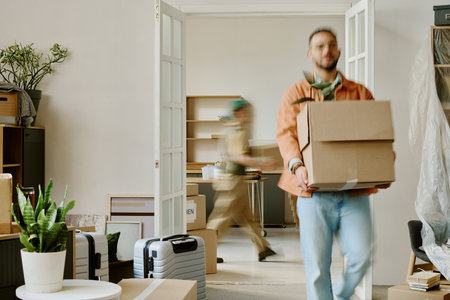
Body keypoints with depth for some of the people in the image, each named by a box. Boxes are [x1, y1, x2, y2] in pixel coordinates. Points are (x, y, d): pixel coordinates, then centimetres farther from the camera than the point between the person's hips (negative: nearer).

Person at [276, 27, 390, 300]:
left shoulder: (361, 93, 15)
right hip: (314, 192, -1)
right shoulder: (296, 94, 10)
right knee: (317, 265, -1)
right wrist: (297, 165, -21)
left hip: (354, 191, 2)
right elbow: (286, 133, -2)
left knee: (361, 256, -8)